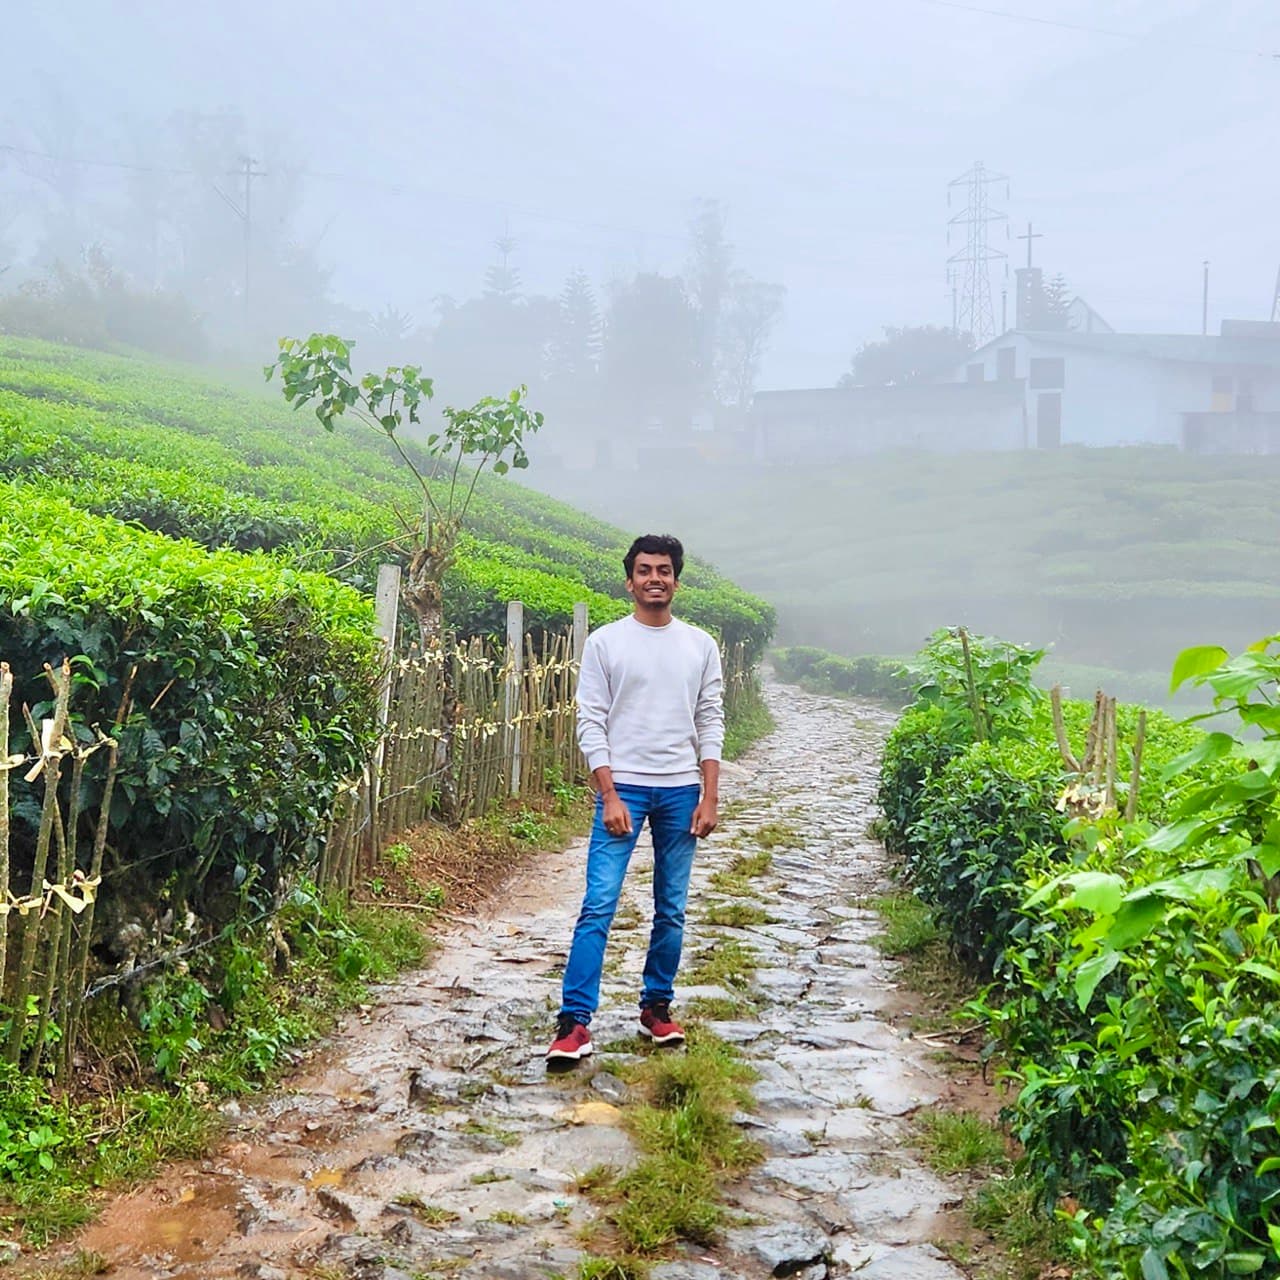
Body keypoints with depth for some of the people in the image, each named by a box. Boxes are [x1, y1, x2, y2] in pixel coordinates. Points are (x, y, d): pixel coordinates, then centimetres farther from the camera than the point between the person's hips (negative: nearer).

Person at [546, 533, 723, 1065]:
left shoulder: (700, 646, 8)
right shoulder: (605, 642, 0)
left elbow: (710, 723, 8)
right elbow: (590, 723, -3)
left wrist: (709, 796, 0)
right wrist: (609, 795, -11)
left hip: (681, 791, 3)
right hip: (623, 787, -3)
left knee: (672, 911, 9)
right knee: (598, 905, -10)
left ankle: (657, 1006, 24)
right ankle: (574, 1021, -8)